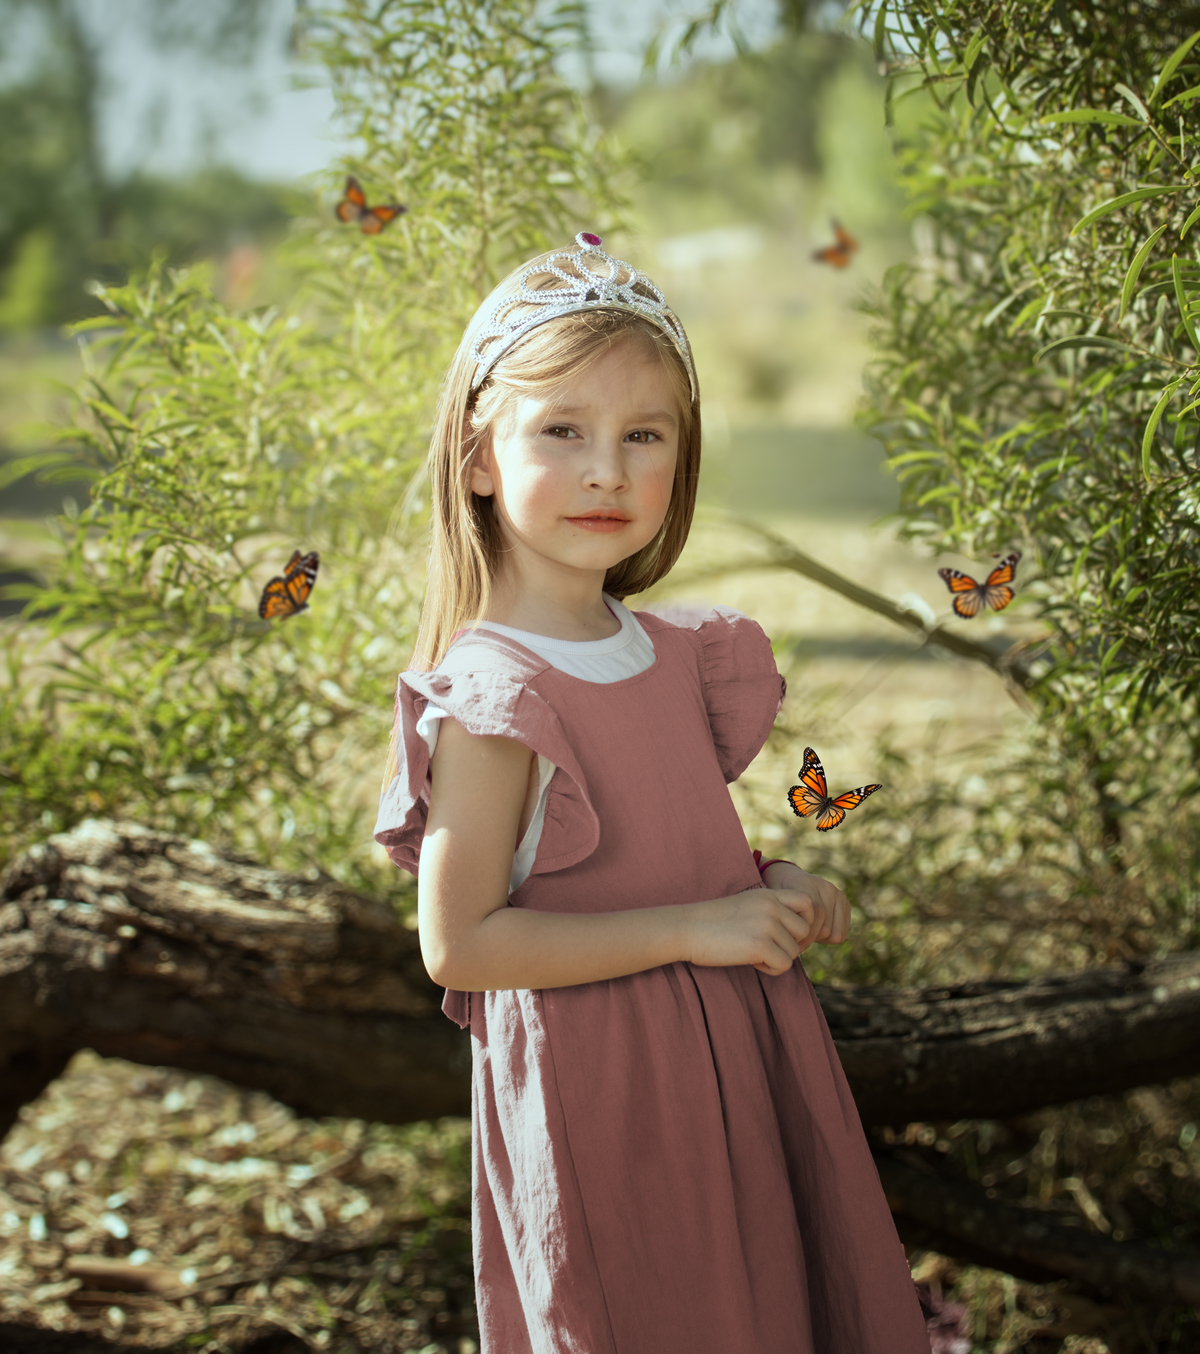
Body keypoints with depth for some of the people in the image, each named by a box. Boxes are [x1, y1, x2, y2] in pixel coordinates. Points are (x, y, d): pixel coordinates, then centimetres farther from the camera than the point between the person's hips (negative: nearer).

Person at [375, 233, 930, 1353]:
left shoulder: (670, 655, 3)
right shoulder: (491, 695, -20)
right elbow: (458, 944, -21)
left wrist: (769, 887, -3)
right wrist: (697, 927, -21)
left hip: (739, 1052, 7)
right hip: (603, 1082, -7)